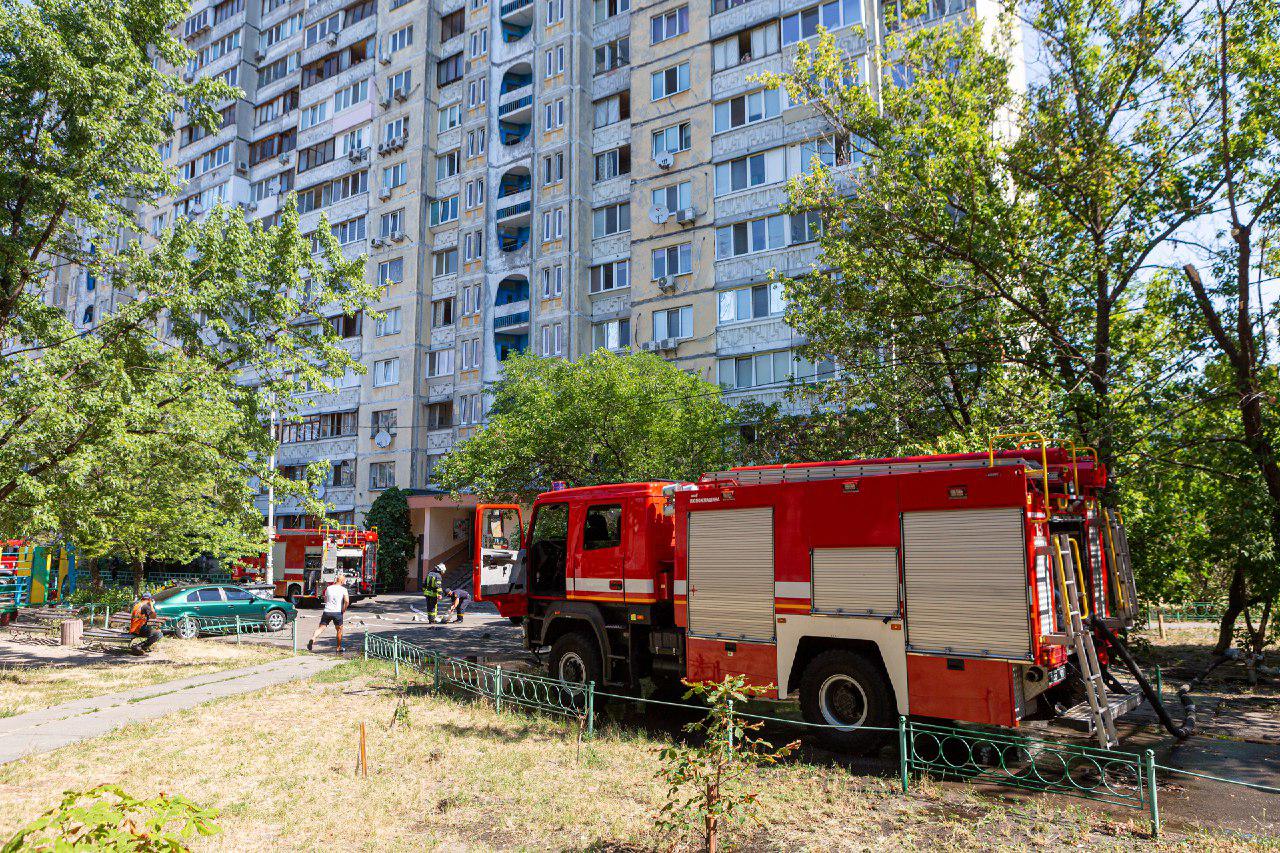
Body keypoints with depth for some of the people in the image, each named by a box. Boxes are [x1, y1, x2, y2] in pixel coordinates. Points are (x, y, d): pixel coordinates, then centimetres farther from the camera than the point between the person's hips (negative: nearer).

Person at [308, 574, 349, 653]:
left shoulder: (328, 588, 9)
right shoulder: (343, 589, -4)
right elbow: (347, 601, -14)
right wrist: (344, 609, 0)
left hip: (327, 611, 2)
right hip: (337, 612, -2)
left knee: (320, 627, 6)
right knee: (339, 629, 13)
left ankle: (313, 638, -20)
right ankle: (339, 648, 19)